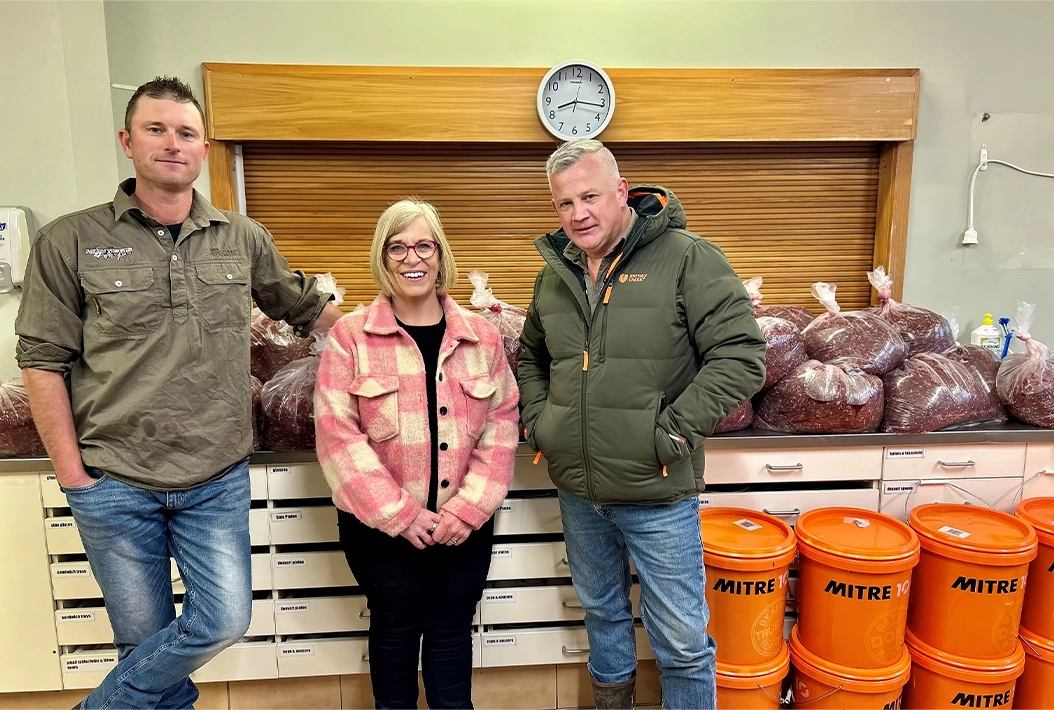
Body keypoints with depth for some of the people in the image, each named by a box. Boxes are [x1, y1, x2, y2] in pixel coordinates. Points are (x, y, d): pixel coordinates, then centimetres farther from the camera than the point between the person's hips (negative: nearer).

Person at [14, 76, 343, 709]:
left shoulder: (244, 239, 3)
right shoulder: (70, 241, -3)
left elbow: (307, 308, 16)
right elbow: (44, 360, -2)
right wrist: (71, 472, -5)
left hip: (219, 481, 2)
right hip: (114, 485, -1)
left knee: (225, 620, 3)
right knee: (144, 637, 11)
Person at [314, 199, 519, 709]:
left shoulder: (482, 336, 2)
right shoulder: (350, 336, -6)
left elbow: (502, 426, 0)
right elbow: (337, 435, -11)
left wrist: (468, 509, -10)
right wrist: (399, 515, -14)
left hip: (465, 525, 2)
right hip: (380, 526, -2)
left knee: (451, 633, 15)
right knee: (395, 631, 15)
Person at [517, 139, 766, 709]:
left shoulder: (687, 259, -12)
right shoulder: (555, 273, 6)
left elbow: (741, 357, -16)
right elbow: (530, 357, 21)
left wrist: (673, 430, -19)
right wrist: (536, 418, 5)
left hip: (659, 496, -5)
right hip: (578, 493, 6)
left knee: (681, 641, 9)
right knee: (602, 613, 26)